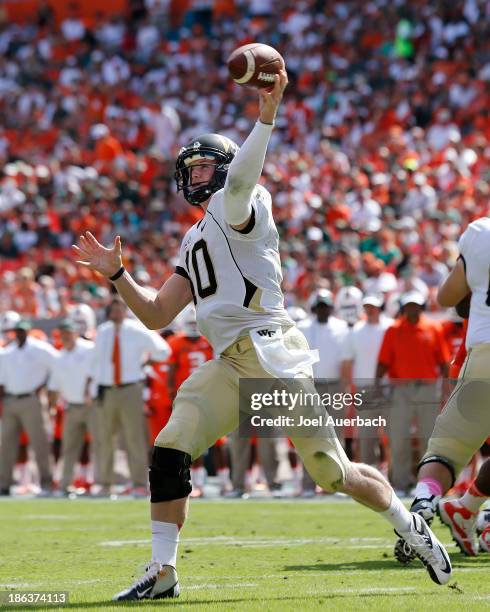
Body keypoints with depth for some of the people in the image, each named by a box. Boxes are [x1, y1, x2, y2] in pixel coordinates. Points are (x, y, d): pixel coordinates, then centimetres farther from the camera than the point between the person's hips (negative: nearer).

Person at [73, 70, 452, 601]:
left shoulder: (235, 205, 1)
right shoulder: (195, 243, 26)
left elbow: (241, 179, -26)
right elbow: (156, 315, 24)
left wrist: (266, 117, -35)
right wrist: (116, 274, 13)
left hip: (270, 352, -8)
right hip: (229, 366, 8)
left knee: (334, 473, -3)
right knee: (169, 451, -9)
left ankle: (411, 526, 19)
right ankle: (163, 574, -6)